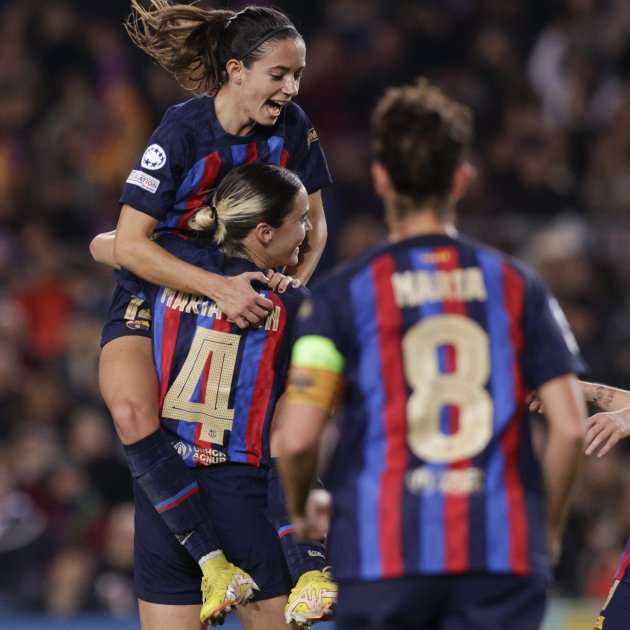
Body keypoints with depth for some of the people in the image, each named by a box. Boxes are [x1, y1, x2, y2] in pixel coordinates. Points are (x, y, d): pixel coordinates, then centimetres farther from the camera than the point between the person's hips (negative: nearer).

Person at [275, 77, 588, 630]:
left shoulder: (343, 294, 1)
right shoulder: (516, 285, 6)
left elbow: (296, 438, -6)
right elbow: (570, 428, 1)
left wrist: (299, 511, 14)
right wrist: (547, 526, 16)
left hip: (383, 549, -1)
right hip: (502, 554, 1)